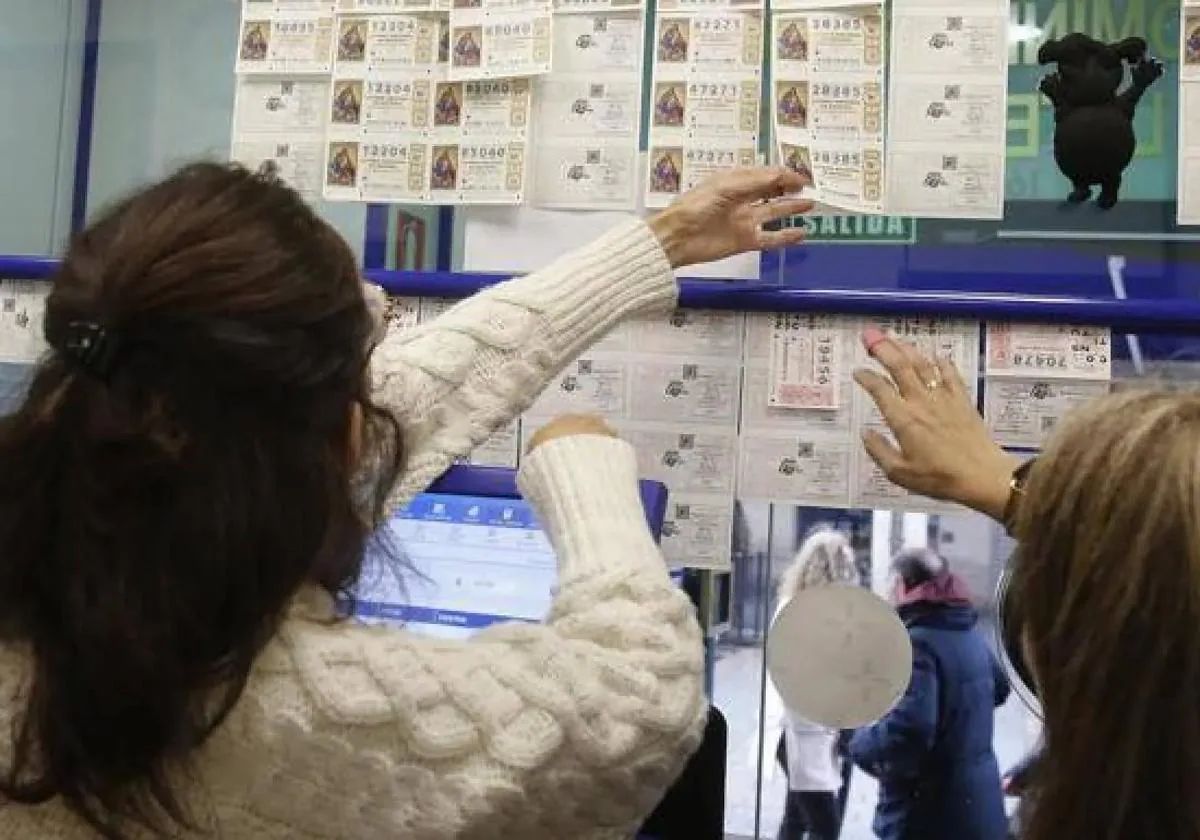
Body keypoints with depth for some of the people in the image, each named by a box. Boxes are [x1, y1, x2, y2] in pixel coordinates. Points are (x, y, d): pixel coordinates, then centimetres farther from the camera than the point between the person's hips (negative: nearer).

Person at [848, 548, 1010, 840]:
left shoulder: (917, 643, -21)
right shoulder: (971, 637, 7)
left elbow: (909, 729, -31)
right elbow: (998, 688, 27)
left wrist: (862, 742, -14)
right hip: (978, 808, 9)